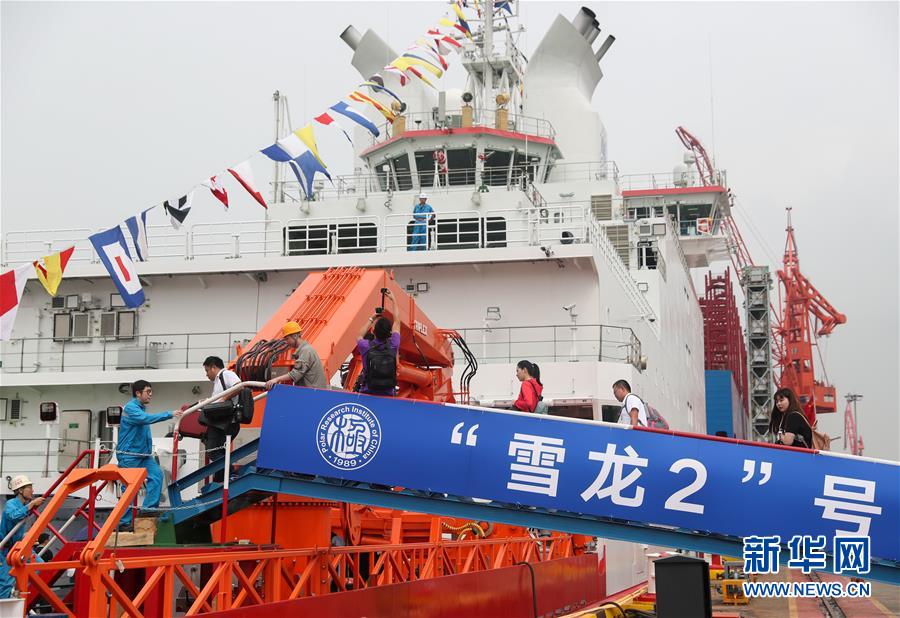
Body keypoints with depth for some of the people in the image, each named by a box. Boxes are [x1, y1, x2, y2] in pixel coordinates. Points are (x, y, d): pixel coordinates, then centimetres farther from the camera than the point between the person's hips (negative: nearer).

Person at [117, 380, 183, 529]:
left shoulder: (141, 408, 14)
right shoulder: (131, 408, -15)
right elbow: (146, 418, -31)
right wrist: (170, 415, -35)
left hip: (144, 454, 8)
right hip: (129, 455, -8)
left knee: (156, 475, -11)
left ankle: (148, 508, -7)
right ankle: (124, 522, 3)